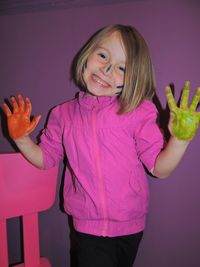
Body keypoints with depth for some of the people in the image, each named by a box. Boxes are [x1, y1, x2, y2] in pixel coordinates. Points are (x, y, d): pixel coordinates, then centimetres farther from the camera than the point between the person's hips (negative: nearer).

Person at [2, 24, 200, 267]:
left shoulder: (139, 112, -13)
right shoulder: (64, 114, -5)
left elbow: (159, 168, -12)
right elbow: (45, 158, 6)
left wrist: (180, 138, -28)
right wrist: (21, 138, -7)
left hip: (130, 225, 0)